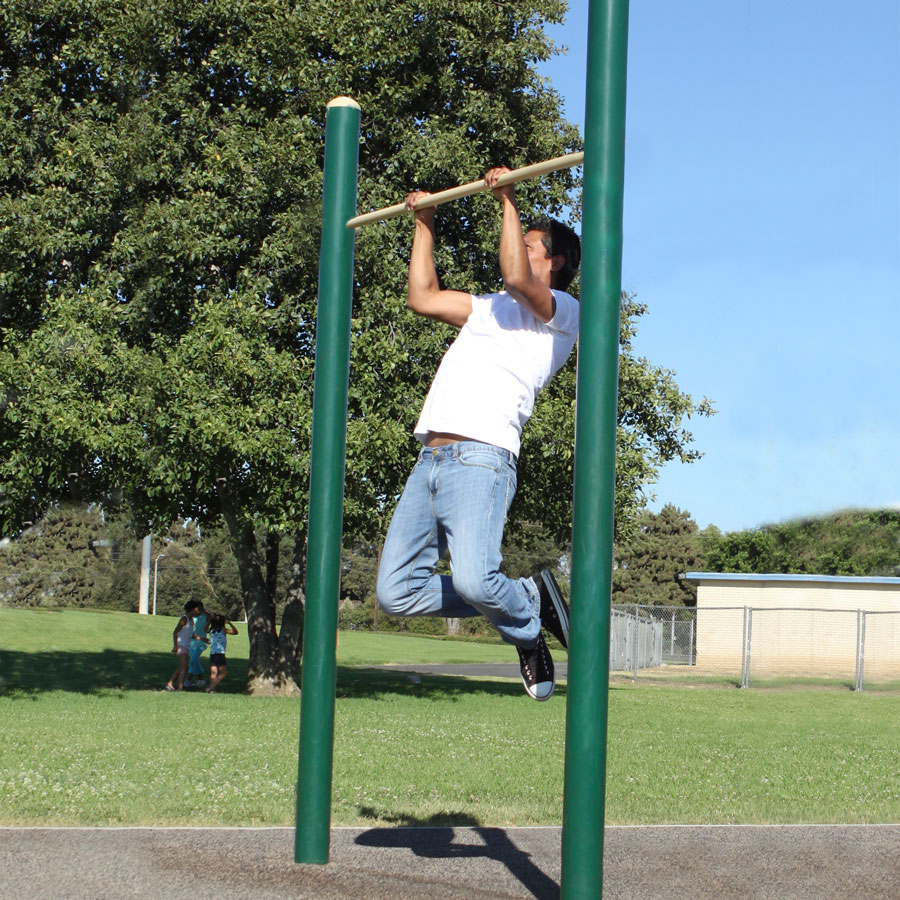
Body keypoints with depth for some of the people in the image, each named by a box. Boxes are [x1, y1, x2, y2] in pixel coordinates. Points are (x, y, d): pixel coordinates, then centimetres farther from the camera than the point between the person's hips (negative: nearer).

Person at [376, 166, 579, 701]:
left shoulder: (564, 313, 6)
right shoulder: (491, 309, 32)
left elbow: (516, 278, -14)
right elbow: (423, 297, 36)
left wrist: (509, 201, -5)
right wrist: (425, 224, 39)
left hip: (480, 459, -8)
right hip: (431, 461, 8)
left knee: (474, 579, -29)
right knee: (398, 592, 1)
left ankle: (526, 623, 5)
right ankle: (524, 601, 16)